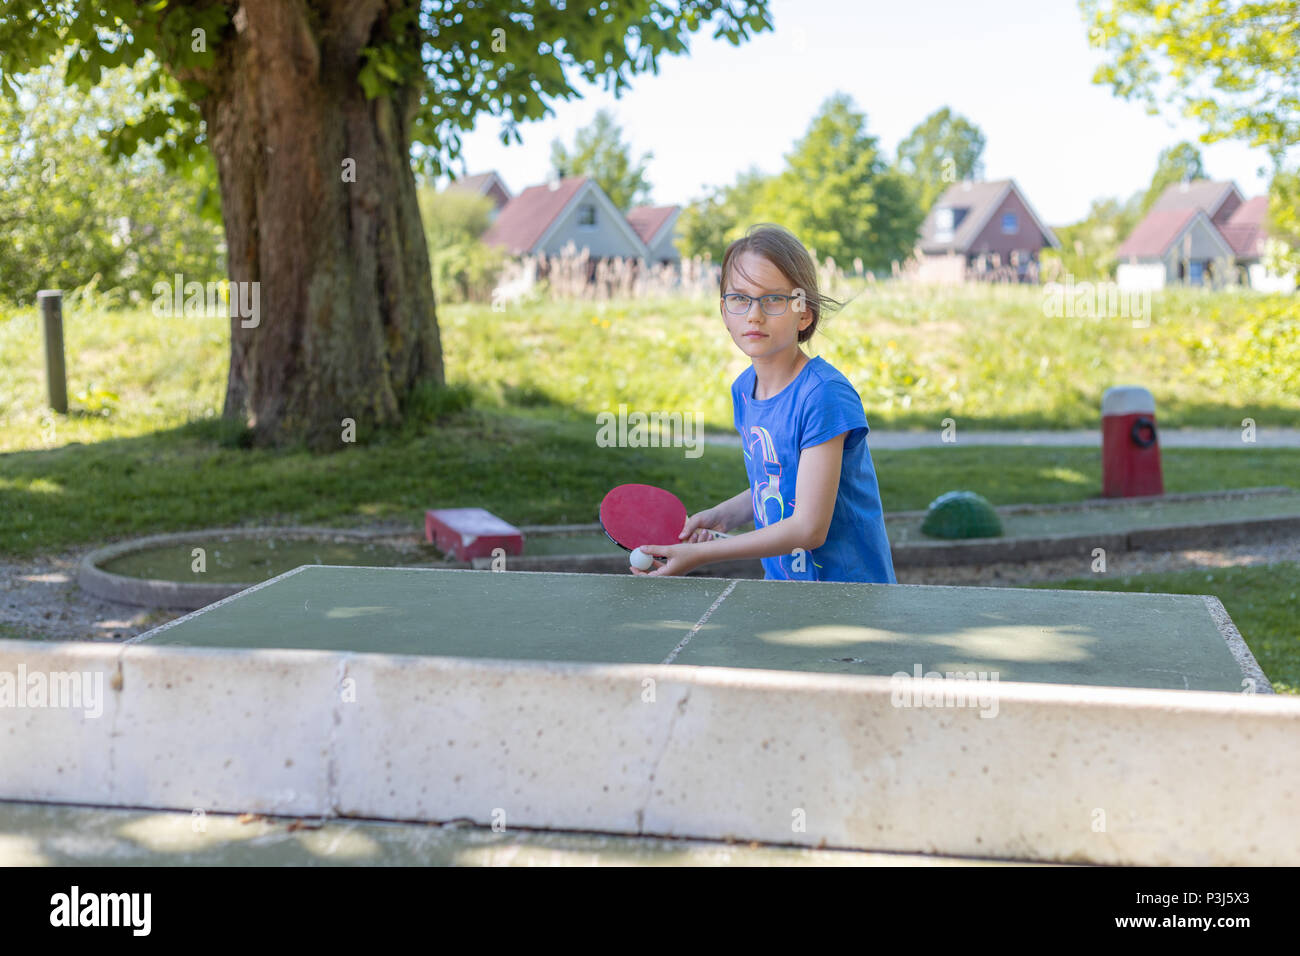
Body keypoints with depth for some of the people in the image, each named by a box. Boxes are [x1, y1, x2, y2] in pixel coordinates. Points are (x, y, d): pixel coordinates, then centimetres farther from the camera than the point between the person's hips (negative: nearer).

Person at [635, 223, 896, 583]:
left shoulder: (824, 394, -18)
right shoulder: (743, 390, 4)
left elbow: (808, 529, -19)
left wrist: (700, 554, -18)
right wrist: (722, 516, 1)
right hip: (781, 581, 6)